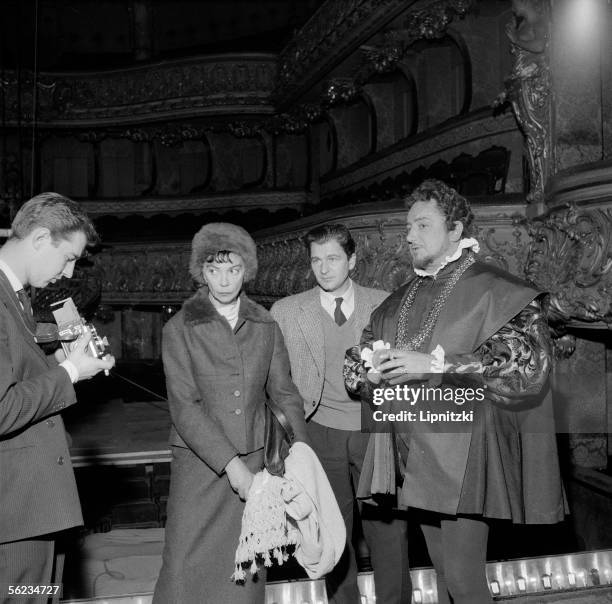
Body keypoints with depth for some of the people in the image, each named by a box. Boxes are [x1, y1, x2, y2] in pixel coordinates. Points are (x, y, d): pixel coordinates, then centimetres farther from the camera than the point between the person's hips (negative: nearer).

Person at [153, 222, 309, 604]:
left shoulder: (265, 327, 6)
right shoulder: (180, 329, -3)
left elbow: (285, 394, 8)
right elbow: (184, 407, -10)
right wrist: (230, 465, -17)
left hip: (253, 461, 3)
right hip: (199, 463, -2)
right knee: (186, 572, -1)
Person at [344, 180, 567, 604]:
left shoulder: (495, 291, -7)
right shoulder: (401, 300, 12)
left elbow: (528, 363, -20)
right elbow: (356, 363, 16)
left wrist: (435, 364, -23)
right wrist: (371, 373, -9)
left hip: (463, 454, -6)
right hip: (416, 454, 6)